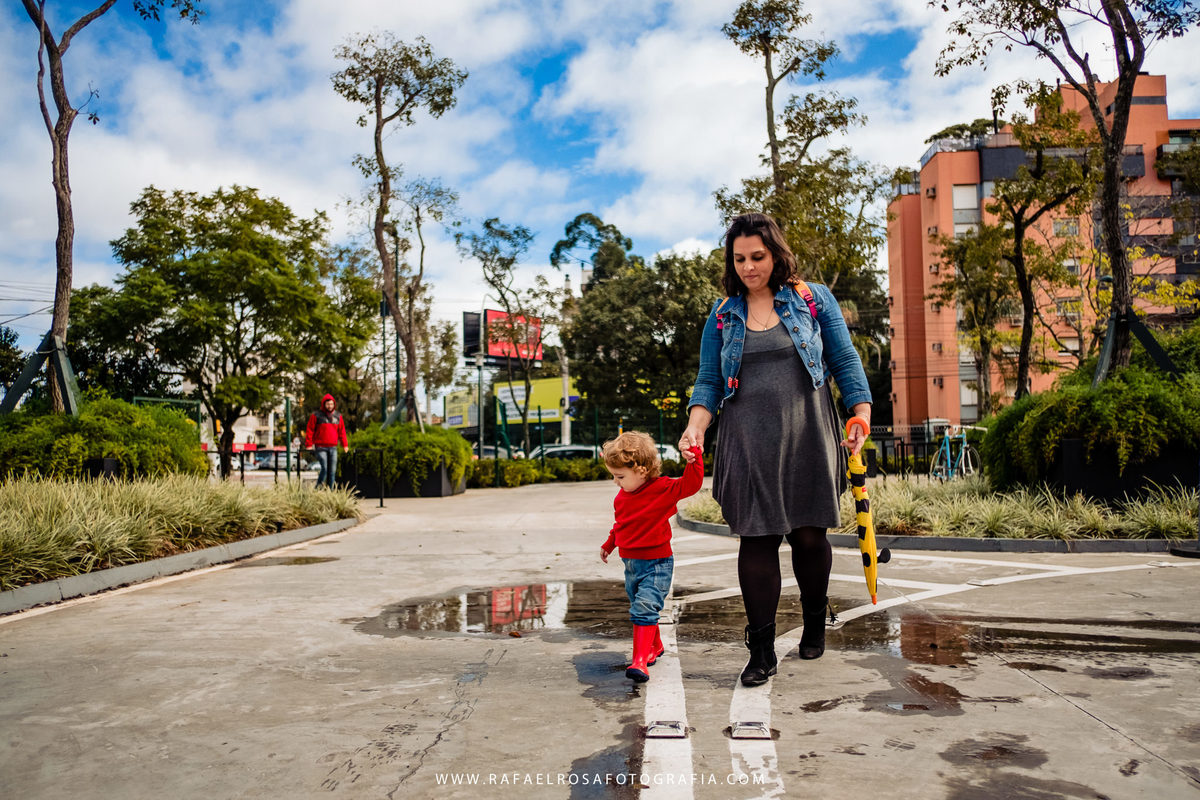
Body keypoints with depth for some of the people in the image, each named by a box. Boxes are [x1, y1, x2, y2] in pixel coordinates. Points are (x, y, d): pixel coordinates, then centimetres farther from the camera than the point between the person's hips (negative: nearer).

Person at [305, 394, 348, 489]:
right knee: (324, 468, -16)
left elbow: (341, 431, 17)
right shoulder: (316, 415, -1)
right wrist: (308, 445, -4)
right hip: (321, 447, -4)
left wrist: (345, 445, 11)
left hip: (333, 448, 4)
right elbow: (309, 430, 0)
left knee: (332, 471, 3)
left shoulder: (338, 416, 11)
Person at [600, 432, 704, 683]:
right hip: (631, 564, 8)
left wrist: (694, 459, -33)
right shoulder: (622, 496, 7)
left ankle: (640, 662, -17)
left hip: (656, 565, -7)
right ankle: (655, 647, 41)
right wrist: (609, 544, 32)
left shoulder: (662, 488, -14)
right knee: (640, 610, 19)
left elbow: (690, 484, -23)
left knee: (644, 610, -17)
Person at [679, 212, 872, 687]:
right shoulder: (723, 315, 11)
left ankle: (815, 620, 31)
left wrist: (862, 415, -3)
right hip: (748, 446, 1)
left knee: (809, 535, 3)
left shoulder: (814, 299, 7)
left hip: (807, 440, -1)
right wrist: (695, 426, -7)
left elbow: (845, 363, 8)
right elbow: (709, 381, 9)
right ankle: (761, 651, 6)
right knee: (756, 539, -3)